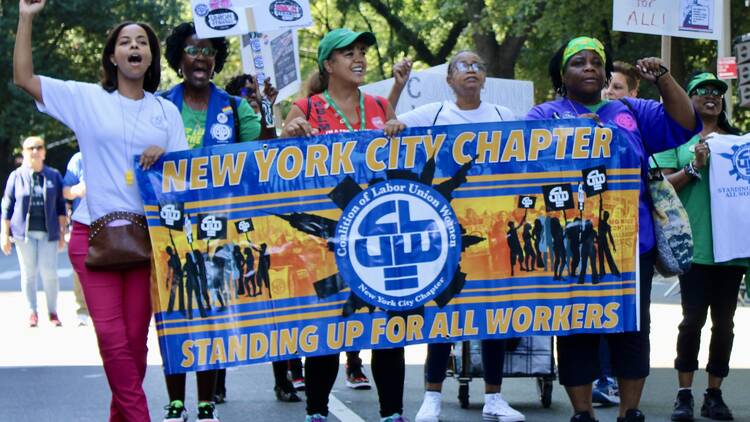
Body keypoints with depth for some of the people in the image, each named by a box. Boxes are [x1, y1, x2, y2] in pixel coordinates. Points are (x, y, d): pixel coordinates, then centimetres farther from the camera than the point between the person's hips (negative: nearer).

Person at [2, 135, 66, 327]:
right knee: (28, 273, 2)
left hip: (48, 232, 0)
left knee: (49, 272, -6)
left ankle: (52, 312, 7)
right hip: (24, 232, 0)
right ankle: (32, 313, 10)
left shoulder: (54, 176, 8)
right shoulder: (16, 176, 4)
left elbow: (61, 207, 11)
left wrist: (62, 233, 7)